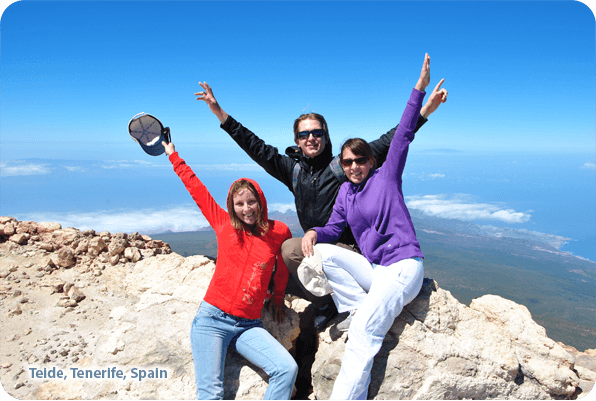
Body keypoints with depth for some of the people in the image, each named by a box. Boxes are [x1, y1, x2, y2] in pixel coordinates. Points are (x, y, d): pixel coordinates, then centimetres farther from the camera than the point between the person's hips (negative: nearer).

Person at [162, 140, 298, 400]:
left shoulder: (279, 232, 2)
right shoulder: (224, 224, 3)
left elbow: (283, 266, 20)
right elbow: (196, 189, 11)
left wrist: (278, 300, 30)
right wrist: (173, 155, 21)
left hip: (248, 326, 1)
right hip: (212, 319, -1)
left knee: (287, 369, -16)